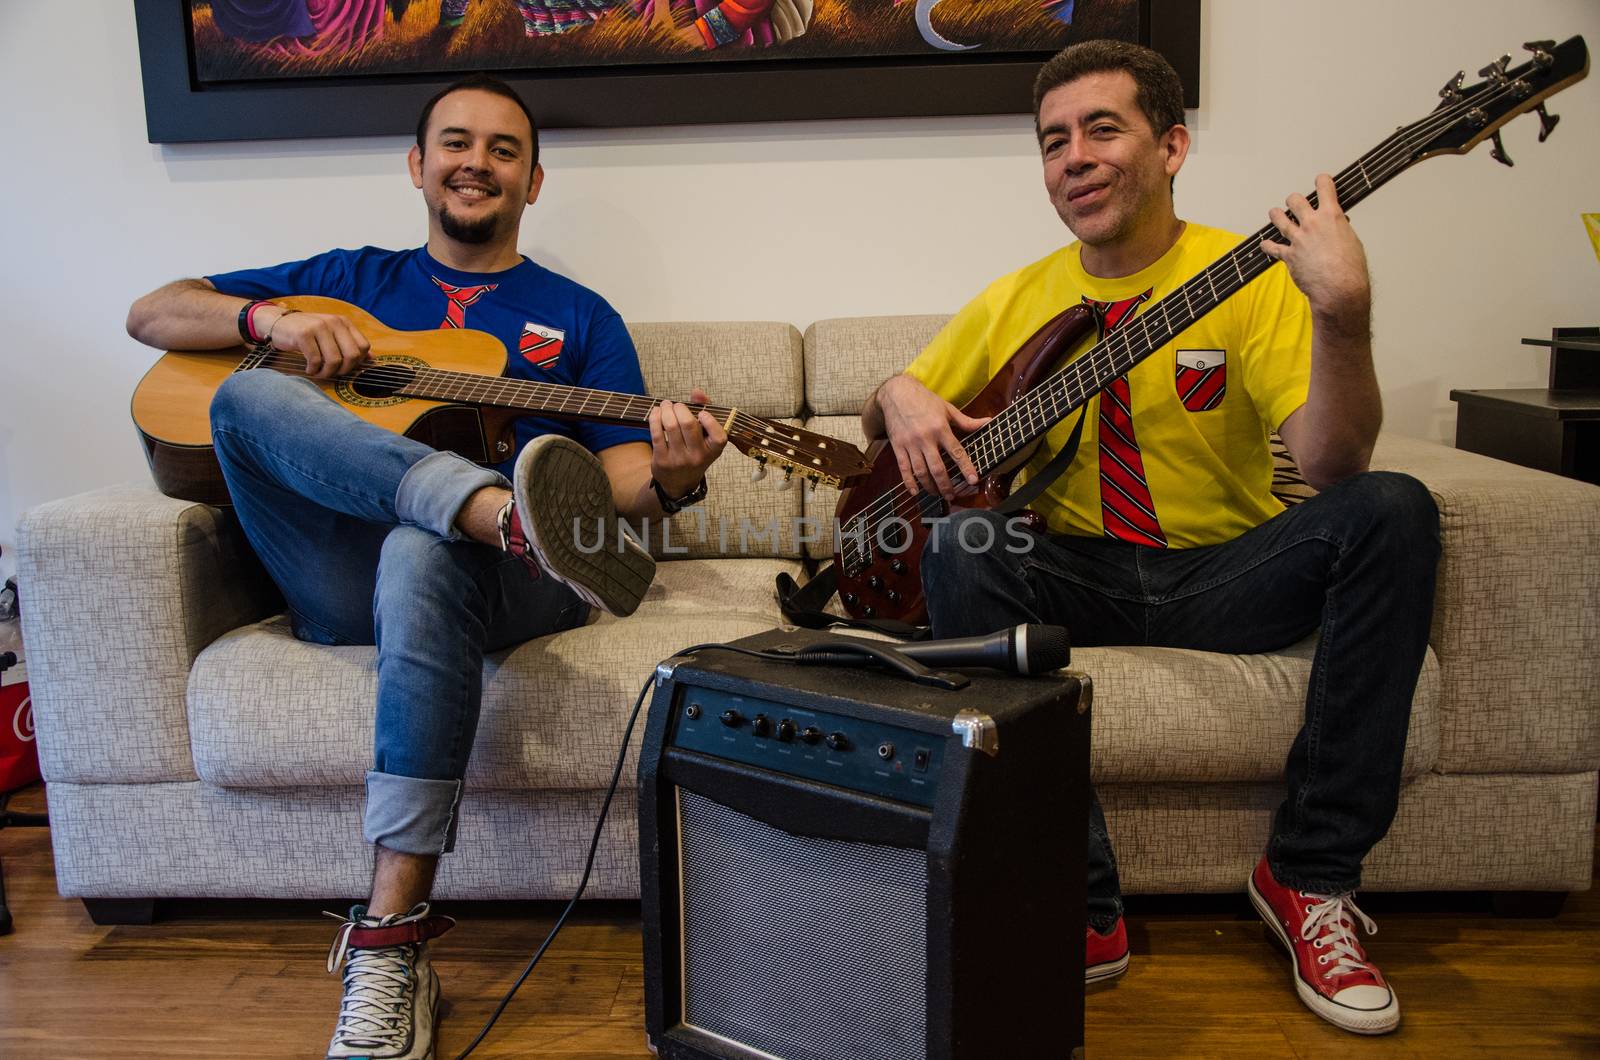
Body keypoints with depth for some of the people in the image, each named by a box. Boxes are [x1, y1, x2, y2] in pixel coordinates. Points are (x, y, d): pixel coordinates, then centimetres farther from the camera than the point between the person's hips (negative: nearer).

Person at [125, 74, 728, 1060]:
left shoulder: (578, 317, 19)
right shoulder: (352, 279, 24)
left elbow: (618, 478, 7)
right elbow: (150, 315, 21)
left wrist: (668, 478, -19)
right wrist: (272, 320, -1)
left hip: (502, 583, -2)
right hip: (343, 584, 2)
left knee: (421, 558, -38)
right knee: (248, 392, -22)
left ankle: (390, 943, -34)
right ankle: (514, 512, -44)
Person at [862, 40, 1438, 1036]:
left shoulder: (1252, 278, -4)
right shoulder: (1017, 300, 5)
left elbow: (1333, 466, -17)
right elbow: (891, 405, 14)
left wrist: (1344, 316, -35)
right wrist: (901, 400, -11)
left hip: (1225, 573, -1)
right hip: (1078, 576, 1)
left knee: (1393, 510, -25)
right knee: (961, 545, -29)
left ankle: (1310, 874, -16)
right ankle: (1080, 902, -23)